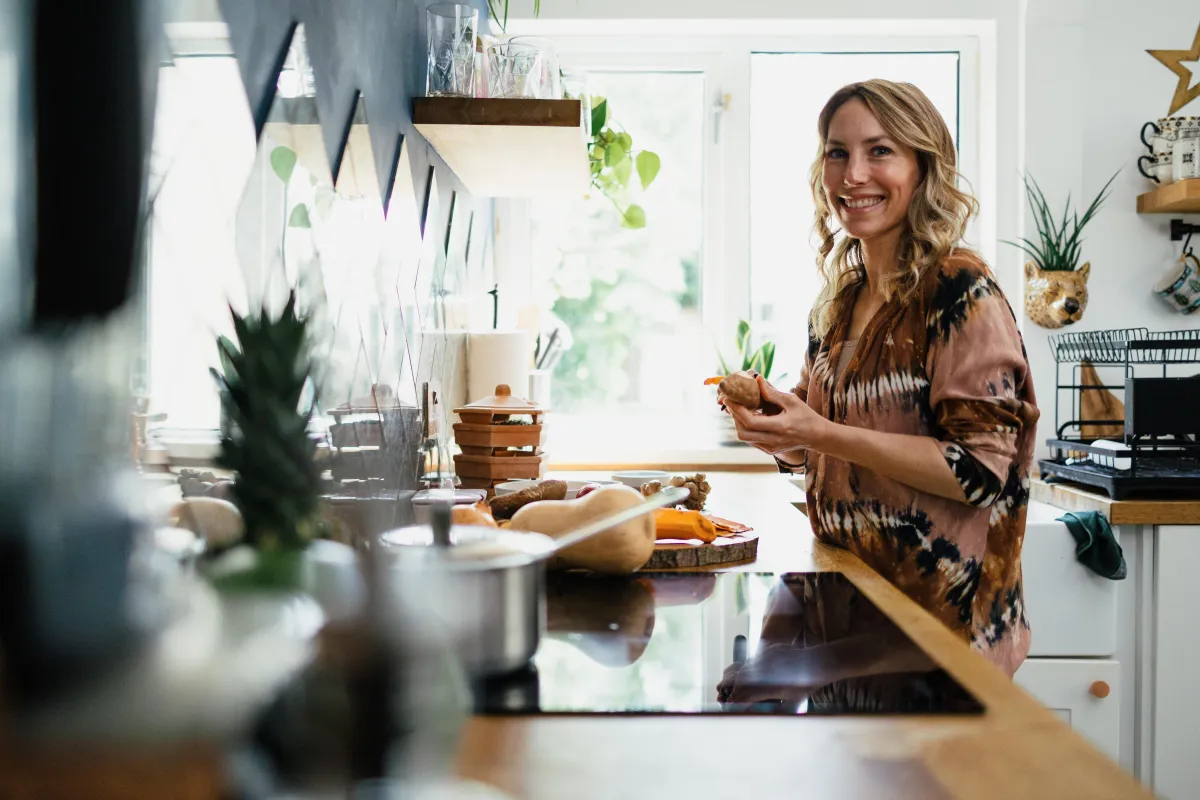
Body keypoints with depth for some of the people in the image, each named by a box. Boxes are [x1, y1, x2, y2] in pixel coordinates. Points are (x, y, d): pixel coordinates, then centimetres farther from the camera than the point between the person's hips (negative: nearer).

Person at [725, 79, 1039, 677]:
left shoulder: (960, 289, -15)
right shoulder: (838, 300, 7)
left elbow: (982, 467, -21)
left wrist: (826, 435, -26)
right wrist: (770, 423, -7)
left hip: (939, 611, -7)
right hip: (849, 592, 7)